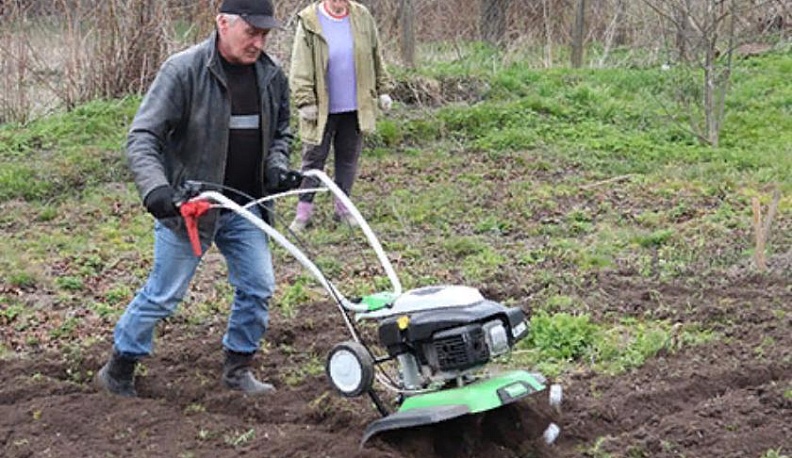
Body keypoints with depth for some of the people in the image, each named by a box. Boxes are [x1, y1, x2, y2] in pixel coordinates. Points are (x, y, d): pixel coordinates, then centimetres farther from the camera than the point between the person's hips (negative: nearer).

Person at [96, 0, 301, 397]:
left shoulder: (271, 76, 1)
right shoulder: (183, 71, -17)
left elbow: (280, 133, 17)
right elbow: (142, 137, -20)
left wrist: (277, 168, -4)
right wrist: (155, 186, -36)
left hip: (243, 206, 6)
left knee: (258, 288, 6)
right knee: (164, 294, 3)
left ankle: (238, 368, 25)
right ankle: (118, 371, 21)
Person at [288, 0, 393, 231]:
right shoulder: (309, 22, -8)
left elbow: (376, 58, 11)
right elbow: (300, 67, -7)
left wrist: (383, 90, 12)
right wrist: (305, 100, -12)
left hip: (355, 107, 3)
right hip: (322, 109, -3)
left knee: (348, 158, 11)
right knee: (313, 158, 3)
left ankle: (342, 208, 24)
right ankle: (303, 212, 11)